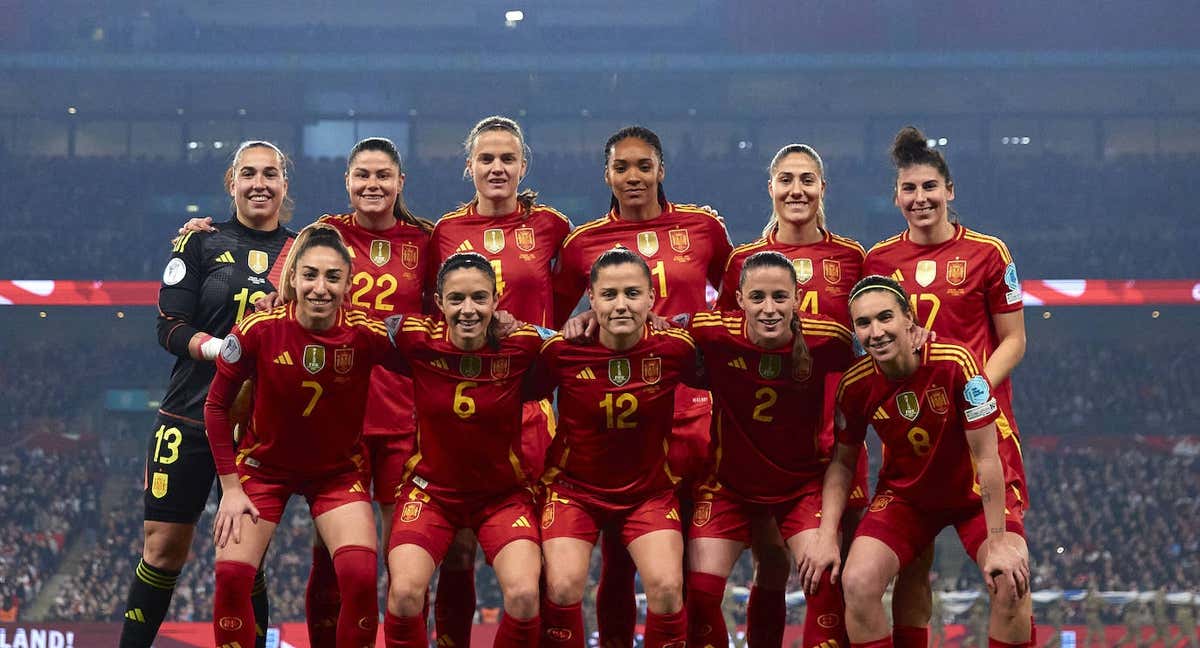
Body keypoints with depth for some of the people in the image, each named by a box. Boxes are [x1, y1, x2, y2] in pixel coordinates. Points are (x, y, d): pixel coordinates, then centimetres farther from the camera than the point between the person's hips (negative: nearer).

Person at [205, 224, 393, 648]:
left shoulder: (368, 335, -21)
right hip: (264, 465, 0)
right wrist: (230, 486, -8)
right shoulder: (259, 330, -20)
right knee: (231, 575, -14)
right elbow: (217, 405, -8)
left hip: (339, 471, 0)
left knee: (360, 577, -20)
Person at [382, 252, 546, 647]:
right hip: (431, 489, 0)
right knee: (404, 592, -21)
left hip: (504, 493, 0)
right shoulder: (417, 339, -15)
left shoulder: (521, 345, -16)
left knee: (524, 595, -21)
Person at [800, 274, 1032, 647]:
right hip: (904, 494, 2)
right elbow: (843, 462, -1)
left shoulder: (955, 362, -27)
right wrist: (826, 537, -12)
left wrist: (999, 543, -24)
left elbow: (986, 457, -23)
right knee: (857, 583, -20)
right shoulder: (855, 385, -15)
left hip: (975, 493, -2)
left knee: (1011, 582, -25)